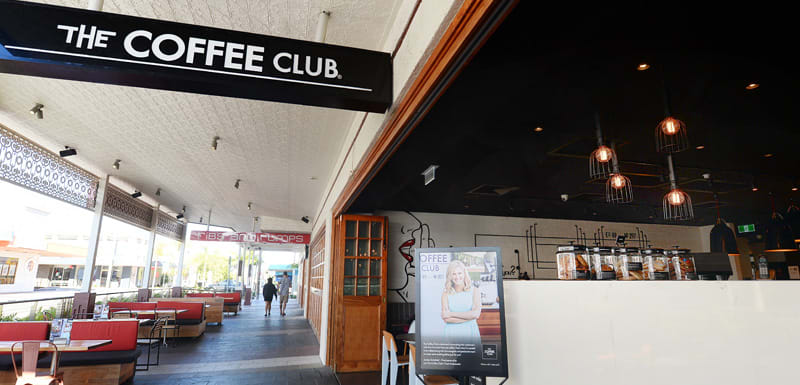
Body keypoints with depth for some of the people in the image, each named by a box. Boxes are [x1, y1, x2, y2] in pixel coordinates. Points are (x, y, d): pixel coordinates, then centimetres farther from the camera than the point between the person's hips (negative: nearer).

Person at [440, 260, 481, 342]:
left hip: (470, 333, 0)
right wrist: (469, 316, -11)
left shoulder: (474, 291, 2)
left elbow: (476, 314, -9)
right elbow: (446, 319, -7)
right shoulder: (445, 294, 1)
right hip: (452, 334, 0)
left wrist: (451, 314, -9)